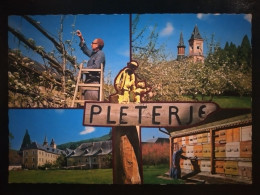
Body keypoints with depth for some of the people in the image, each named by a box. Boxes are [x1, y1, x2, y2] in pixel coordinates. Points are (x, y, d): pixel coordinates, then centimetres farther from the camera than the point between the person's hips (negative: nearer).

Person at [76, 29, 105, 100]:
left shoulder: (100, 54, -6)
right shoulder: (93, 53, 21)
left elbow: (96, 66, -18)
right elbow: (85, 49, 36)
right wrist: (81, 38, 31)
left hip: (95, 81, -10)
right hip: (89, 80, 10)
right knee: (87, 98, 6)